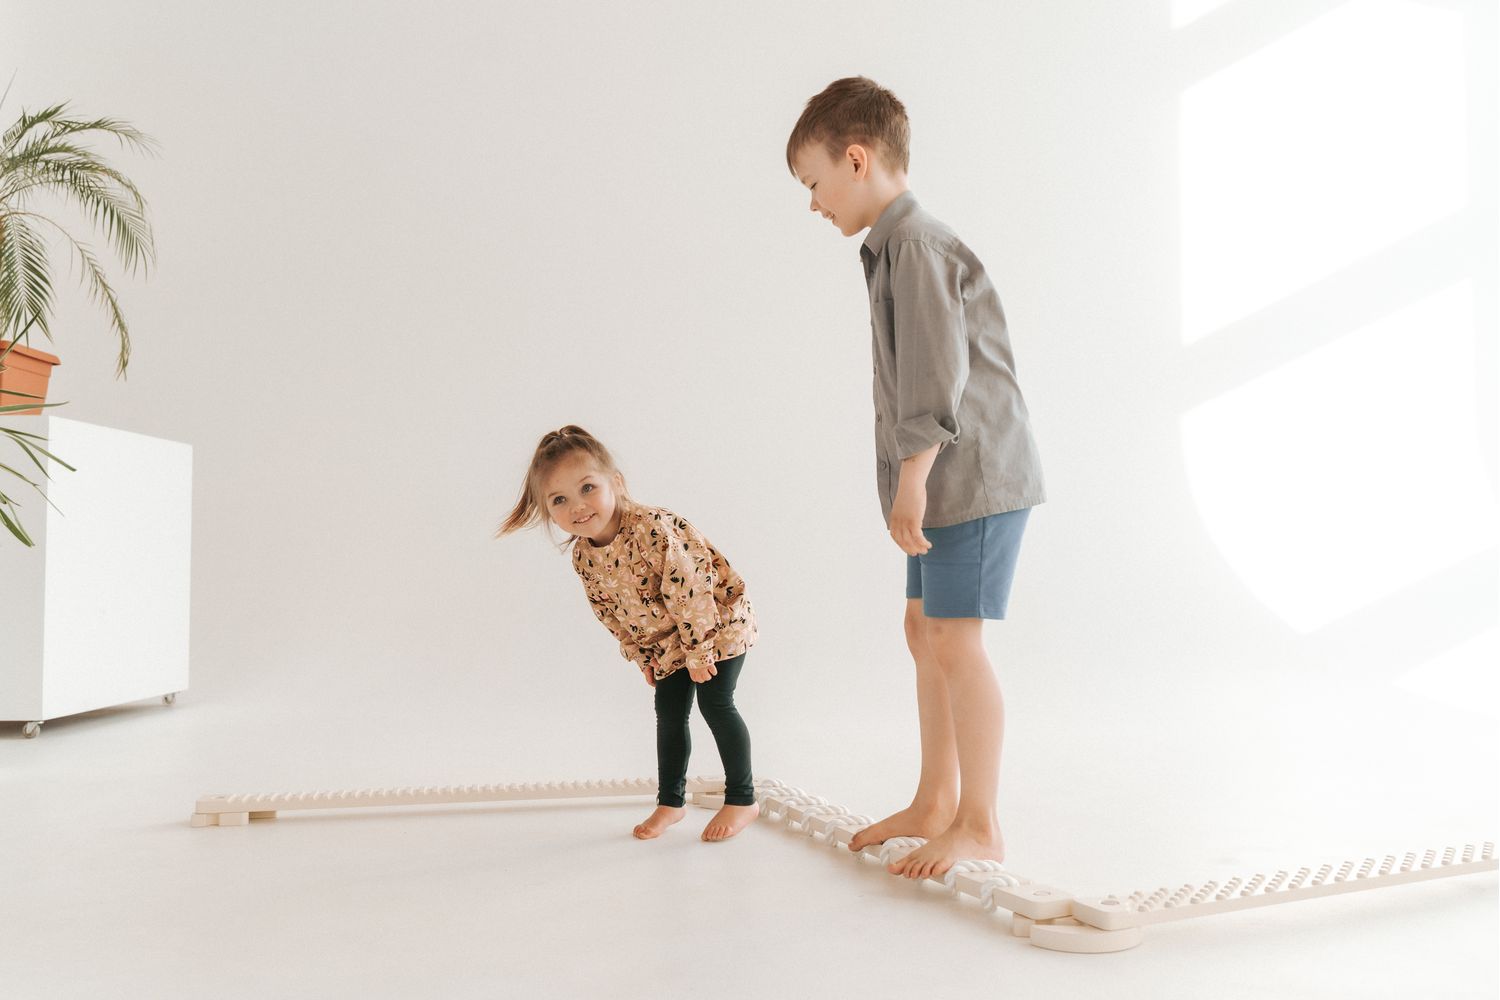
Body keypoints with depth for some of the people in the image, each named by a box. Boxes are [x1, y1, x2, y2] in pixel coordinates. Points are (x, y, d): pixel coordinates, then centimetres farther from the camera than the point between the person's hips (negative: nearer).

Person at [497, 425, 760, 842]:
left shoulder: (652, 528, -36)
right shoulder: (583, 558, -13)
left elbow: (688, 592, -31)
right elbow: (612, 613, 2)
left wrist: (698, 651, -23)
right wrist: (641, 656, 5)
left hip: (717, 618, -6)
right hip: (668, 637, 6)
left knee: (716, 703, -8)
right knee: (669, 713, 9)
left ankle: (743, 800, 6)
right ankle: (669, 801, 24)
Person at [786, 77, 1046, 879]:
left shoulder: (914, 243, -13)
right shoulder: (897, 246, 18)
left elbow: (937, 372, -22)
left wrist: (912, 475, -22)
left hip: (973, 477, -11)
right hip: (950, 482, 11)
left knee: (955, 640, -6)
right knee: (924, 631, 15)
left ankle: (978, 827, 6)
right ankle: (934, 803, 27)